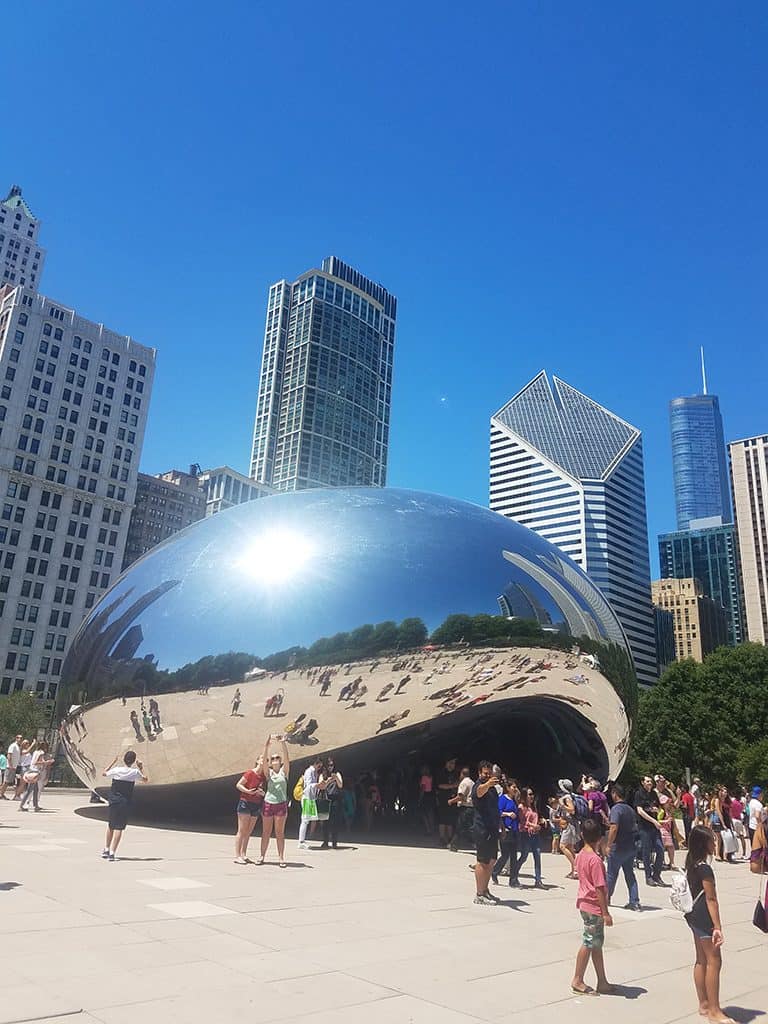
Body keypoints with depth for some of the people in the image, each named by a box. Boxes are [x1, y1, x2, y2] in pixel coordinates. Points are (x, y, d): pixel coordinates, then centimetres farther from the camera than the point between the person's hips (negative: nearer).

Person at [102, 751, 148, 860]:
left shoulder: (116, 770, -5)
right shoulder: (135, 772, -8)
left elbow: (104, 773, 16)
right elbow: (146, 780, 10)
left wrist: (114, 761, 19)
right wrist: (141, 769, 17)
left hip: (113, 801, 3)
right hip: (125, 804, -3)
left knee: (111, 825, 20)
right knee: (119, 828, -1)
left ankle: (106, 849, 30)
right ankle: (112, 853, -5)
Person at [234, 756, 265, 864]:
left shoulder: (264, 776, 6)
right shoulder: (250, 773, -11)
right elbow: (238, 785, -9)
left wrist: (263, 793, -6)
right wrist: (248, 791, -21)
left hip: (256, 806, 6)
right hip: (245, 803, -6)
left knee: (248, 832, 10)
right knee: (242, 831, -3)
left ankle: (243, 855, 18)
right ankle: (237, 856, 1)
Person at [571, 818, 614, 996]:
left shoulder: (580, 855, 4)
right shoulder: (595, 859, -22)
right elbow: (599, 888, -21)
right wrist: (605, 913, -16)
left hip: (585, 904, 8)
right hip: (594, 908, -8)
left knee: (597, 943, 15)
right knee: (588, 944, 3)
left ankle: (602, 982, 23)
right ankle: (578, 980, 14)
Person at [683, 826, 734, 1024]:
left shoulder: (691, 865, 6)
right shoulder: (705, 869, -21)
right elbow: (711, 899, -20)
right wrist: (717, 927, -19)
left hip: (693, 916, 9)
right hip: (704, 918, -9)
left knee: (701, 960, 15)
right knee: (714, 961, -1)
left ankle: (704, 1004, 24)